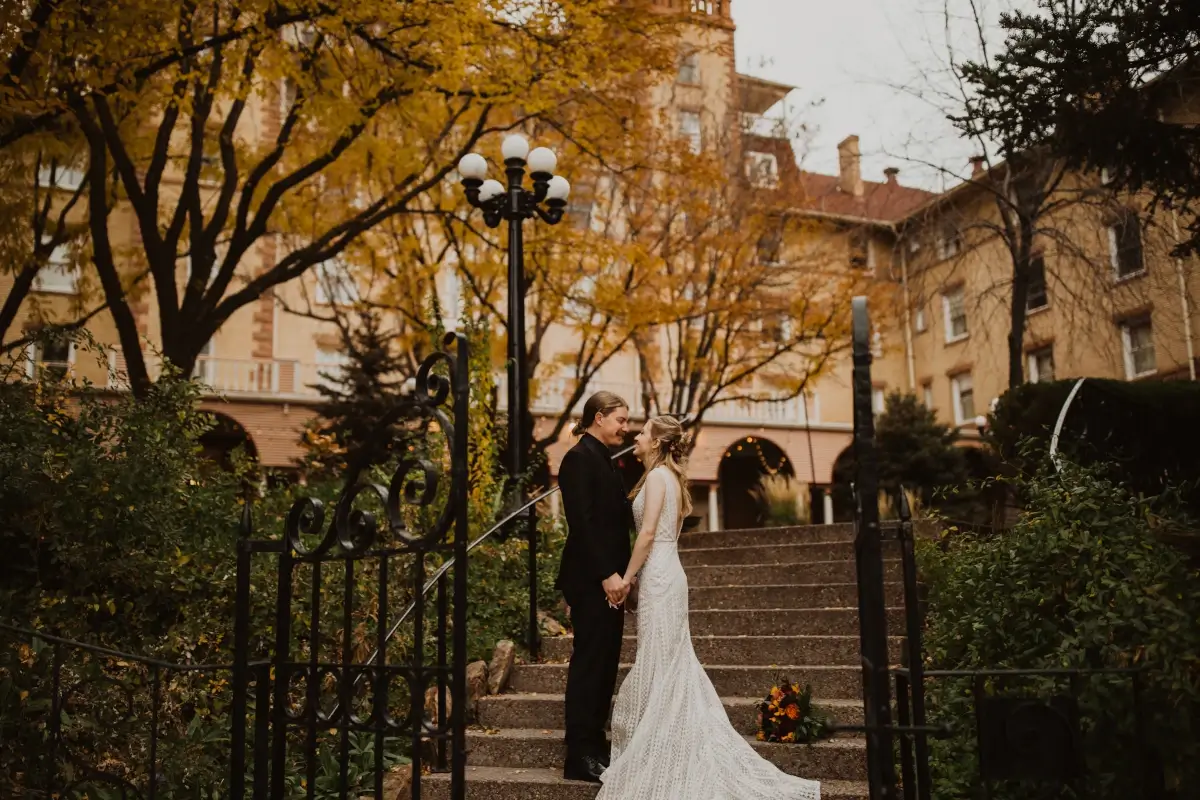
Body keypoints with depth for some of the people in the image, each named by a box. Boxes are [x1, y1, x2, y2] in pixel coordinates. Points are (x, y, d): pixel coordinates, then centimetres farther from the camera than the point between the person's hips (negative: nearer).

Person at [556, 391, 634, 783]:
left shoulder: (604, 460, 16)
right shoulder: (580, 458, -12)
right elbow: (581, 522, -19)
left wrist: (619, 573, 10)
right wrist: (607, 574, -21)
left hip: (609, 578, 9)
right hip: (591, 580, -9)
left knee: (605, 663, 12)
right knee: (589, 662, -3)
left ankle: (595, 744, 21)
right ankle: (580, 756, 5)